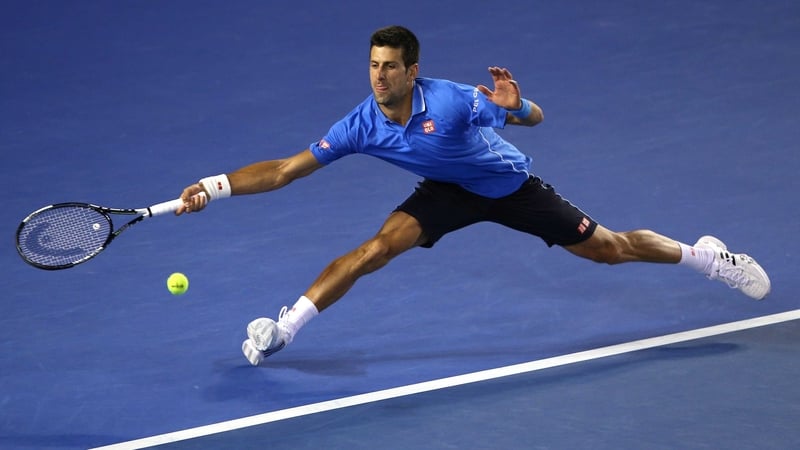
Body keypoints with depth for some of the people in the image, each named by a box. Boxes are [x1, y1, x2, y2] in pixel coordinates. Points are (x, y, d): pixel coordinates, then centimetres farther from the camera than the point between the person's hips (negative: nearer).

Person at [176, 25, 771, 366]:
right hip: (449, 192, 2)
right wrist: (216, 186, -31)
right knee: (377, 248, -21)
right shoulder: (361, 126, -23)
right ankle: (281, 330, -16)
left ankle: (705, 254, 29)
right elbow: (286, 170, -22)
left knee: (609, 248, 3)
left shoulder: (451, 101, -34)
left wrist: (516, 105, -52)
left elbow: (535, 119, -28)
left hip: (510, 184, -2)